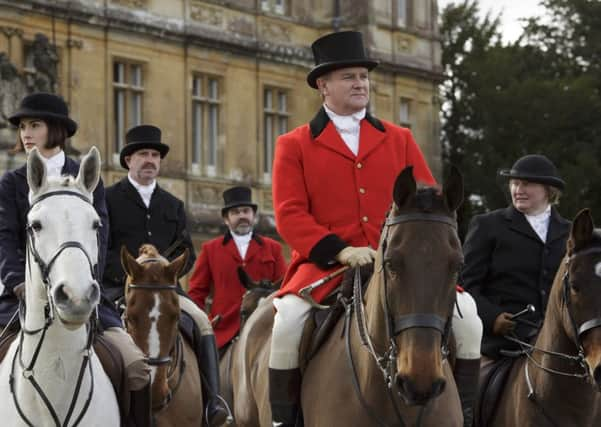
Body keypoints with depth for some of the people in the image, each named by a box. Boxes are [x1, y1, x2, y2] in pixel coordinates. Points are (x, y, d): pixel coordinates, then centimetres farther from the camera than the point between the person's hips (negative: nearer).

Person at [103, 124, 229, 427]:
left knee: (202, 321, -22)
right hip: (119, 288, -3)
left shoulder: (173, 205, 22)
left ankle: (213, 401, -27)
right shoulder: (109, 199, 8)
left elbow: (188, 254, 17)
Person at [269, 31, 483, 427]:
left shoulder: (400, 139, 16)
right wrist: (340, 251, -17)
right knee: (287, 322, -30)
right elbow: (290, 214, -2)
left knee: (466, 314, -16)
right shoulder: (294, 146, 7)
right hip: (326, 263, -2)